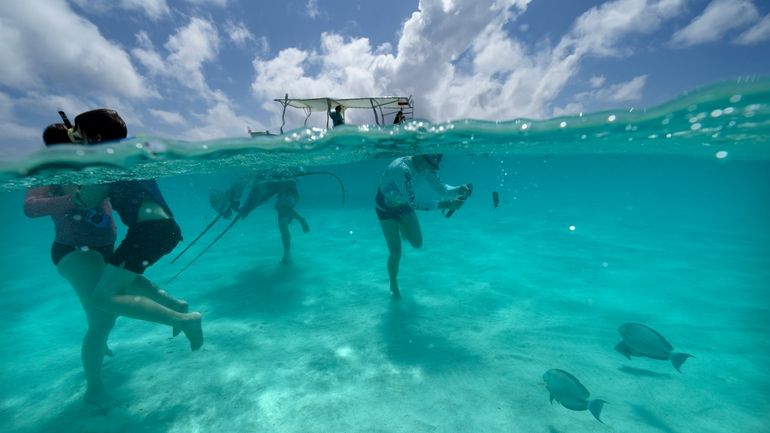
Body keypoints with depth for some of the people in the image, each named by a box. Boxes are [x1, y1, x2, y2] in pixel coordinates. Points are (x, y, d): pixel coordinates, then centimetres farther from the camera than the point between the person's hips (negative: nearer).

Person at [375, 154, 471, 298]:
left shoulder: (427, 168, -19)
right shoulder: (401, 168, -40)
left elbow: (441, 189, -12)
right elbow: (414, 203, -43)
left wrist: (459, 190, -32)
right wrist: (445, 205, -46)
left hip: (404, 205, 6)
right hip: (386, 208, -6)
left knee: (417, 243, 5)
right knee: (396, 252, -4)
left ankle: (402, 230, 41)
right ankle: (393, 286, 24)